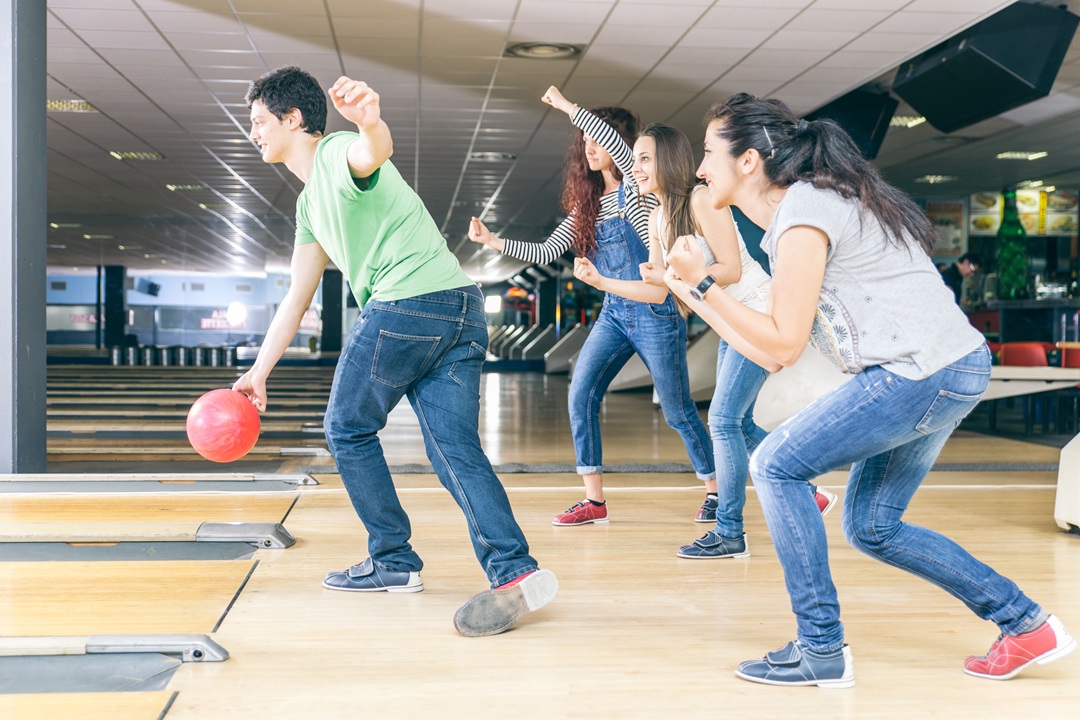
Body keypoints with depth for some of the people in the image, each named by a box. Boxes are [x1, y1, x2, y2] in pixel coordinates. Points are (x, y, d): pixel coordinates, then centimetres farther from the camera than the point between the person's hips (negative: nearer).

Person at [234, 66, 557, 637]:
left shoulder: (339, 154, -3)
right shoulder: (311, 202, 27)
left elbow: (375, 150, -31)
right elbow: (297, 298, 31)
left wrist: (369, 122, -55)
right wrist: (258, 371, 31)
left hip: (408, 305, -9)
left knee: (348, 428, 8)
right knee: (456, 450, 2)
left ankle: (394, 562, 14)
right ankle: (515, 572, -11)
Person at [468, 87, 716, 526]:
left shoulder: (636, 187, -9)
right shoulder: (588, 204, 10)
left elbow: (616, 143, -29)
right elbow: (547, 252, 8)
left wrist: (569, 107, -24)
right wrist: (494, 241, -2)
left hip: (655, 313, -6)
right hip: (614, 314, 6)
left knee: (678, 411, 4)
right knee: (581, 395, -8)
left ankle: (714, 488, 24)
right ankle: (594, 501, -2)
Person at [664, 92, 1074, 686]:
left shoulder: (803, 213, -12)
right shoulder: (809, 204, 18)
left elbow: (783, 346, -13)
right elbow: (768, 353, 15)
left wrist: (702, 283, -8)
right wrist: (689, 293, 19)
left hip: (921, 371, -10)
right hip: (954, 370, 10)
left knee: (775, 465, -5)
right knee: (870, 525, 16)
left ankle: (821, 652, 0)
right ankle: (1026, 625, 22)